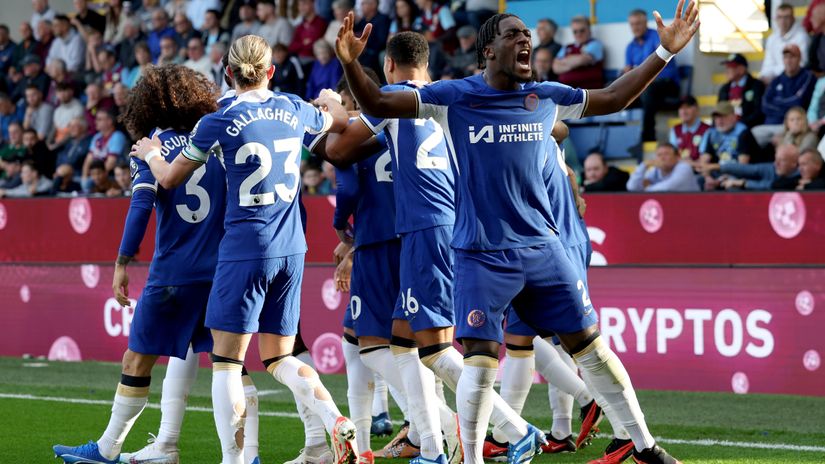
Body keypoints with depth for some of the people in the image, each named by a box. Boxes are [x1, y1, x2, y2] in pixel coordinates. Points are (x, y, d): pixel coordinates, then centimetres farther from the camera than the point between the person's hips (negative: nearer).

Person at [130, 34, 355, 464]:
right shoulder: (294, 111, 5)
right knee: (279, 358, 14)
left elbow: (169, 179, 5)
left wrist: (150, 152, 27)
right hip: (290, 250, 5)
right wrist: (328, 100, 52)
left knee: (226, 360, 3)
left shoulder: (218, 124, -8)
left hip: (245, 250, -5)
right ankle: (338, 424, -7)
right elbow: (340, 121, 29)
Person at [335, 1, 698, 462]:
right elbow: (378, 104, -6)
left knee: (591, 345, 6)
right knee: (481, 360, -10)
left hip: (542, 248, 3)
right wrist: (351, 64, -25)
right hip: (482, 255, -3)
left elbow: (612, 98, 19)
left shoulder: (546, 97, 6)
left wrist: (665, 53, 15)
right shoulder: (453, 97, -5)